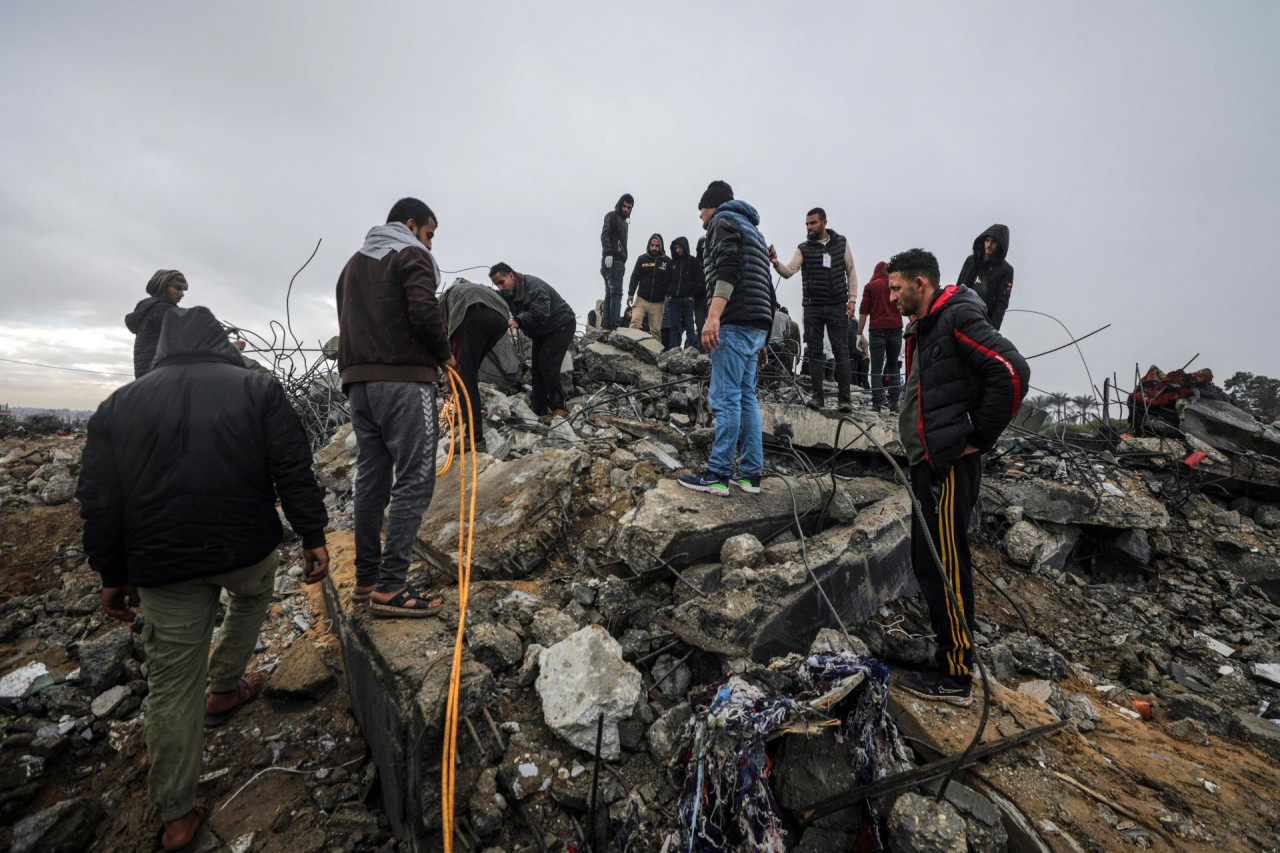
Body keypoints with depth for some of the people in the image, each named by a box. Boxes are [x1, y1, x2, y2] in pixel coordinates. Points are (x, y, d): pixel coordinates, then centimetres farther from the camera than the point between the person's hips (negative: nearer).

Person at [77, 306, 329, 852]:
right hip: (247, 547, -2)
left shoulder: (119, 404, 7)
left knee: (173, 681, 12)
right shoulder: (257, 388, 0)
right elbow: (293, 470, -8)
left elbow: (99, 500, 6)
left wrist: (113, 574, 14)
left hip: (163, 566, 2)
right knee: (252, 598, 34)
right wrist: (312, 536, -4)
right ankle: (224, 689, 44)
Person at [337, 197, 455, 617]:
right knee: (414, 480, -7)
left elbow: (347, 321, 21)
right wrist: (445, 354, -2)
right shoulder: (411, 255, 0)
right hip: (403, 379, -8)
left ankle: (366, 578, 17)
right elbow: (424, 311, -16)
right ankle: (390, 586, -9)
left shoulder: (353, 263, 25)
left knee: (371, 479, 11)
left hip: (358, 381, 8)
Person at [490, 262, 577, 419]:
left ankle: (559, 408, -12)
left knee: (547, 364, -20)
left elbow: (539, 313, -38)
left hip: (561, 325, -10)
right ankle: (539, 410, 12)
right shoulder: (508, 293, 1)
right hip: (541, 330, 10)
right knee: (537, 367, 7)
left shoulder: (533, 286, -28)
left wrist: (518, 321, -47)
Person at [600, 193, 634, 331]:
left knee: (610, 294, 4)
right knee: (616, 292, -16)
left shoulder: (624, 221, 28)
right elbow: (604, 235, -11)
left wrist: (623, 262, 14)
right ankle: (615, 325, -21)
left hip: (619, 261, 9)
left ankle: (606, 325, 3)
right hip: (612, 260, -9)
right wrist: (608, 253, -23)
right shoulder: (612, 216, 2)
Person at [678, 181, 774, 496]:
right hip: (757, 325, 9)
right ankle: (750, 473, 10)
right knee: (746, 397, 9)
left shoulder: (724, 221, 3)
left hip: (736, 322, -9)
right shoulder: (752, 230, 31)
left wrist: (713, 316, -28)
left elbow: (728, 270, -17)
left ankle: (717, 475, -9)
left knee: (725, 398, -10)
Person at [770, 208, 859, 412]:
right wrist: (776, 263, -27)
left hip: (837, 307, 0)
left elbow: (851, 272, 9)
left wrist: (851, 299, 0)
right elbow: (789, 271, -6)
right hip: (813, 307, 1)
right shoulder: (804, 249, 5)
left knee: (841, 351, -2)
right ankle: (817, 395, 9)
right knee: (814, 351, 2)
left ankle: (845, 397, 1)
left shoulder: (841, 243, 7)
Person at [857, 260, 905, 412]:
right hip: (896, 329, 2)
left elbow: (863, 311, 1)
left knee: (876, 368, -2)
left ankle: (877, 402, -10)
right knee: (893, 365, 11)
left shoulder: (870, 286, 7)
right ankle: (894, 401, 3)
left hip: (877, 330, -2)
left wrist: (860, 333, 4)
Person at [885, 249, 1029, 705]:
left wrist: (979, 438, -16)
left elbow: (1013, 372, -22)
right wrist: (921, 449, 15)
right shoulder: (923, 327, 19)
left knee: (944, 568, -3)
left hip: (949, 465, -10)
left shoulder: (958, 319, -12)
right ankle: (949, 654, 33)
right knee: (929, 562, 17)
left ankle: (955, 678, 11)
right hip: (929, 462, 10)